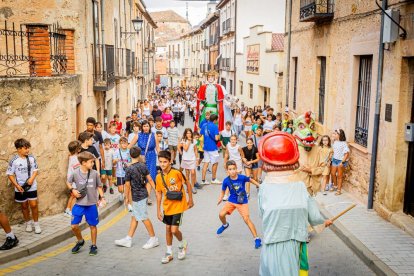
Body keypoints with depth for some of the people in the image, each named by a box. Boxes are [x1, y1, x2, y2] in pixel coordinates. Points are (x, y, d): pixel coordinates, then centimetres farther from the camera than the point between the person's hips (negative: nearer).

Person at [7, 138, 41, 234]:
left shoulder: (31, 158, -8)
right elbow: (10, 174, -9)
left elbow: (36, 170, 2)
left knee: (33, 205, 0)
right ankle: (28, 223, 31)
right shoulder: (14, 160, -14)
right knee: (24, 206, 13)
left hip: (32, 186, 1)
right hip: (20, 188, -1)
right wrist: (17, 185, -15)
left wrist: (32, 178, -16)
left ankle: (36, 223, 16)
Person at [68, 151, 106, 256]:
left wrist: (102, 197, -1)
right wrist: (72, 190, -7)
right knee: (74, 225, 0)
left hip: (91, 204, 0)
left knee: (92, 225, 8)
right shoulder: (75, 173, -8)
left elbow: (99, 186, 6)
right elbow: (68, 182, 10)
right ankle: (80, 241, 28)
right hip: (79, 204, 0)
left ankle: (93, 246, 25)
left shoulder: (94, 173, -6)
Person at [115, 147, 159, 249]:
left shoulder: (129, 169, -16)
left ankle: (154, 239, 10)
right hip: (144, 194, 7)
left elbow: (127, 185, -11)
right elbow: (150, 180, 3)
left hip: (137, 197, -7)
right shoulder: (143, 166, 0)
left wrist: (127, 197, 0)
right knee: (134, 217, 13)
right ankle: (128, 239, 21)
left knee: (144, 218, 2)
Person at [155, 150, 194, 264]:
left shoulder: (177, 173, -17)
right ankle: (169, 253, 28)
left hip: (178, 206, -5)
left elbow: (188, 184, -4)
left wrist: (190, 199, -1)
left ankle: (182, 244, 23)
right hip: (167, 207, 5)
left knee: (174, 230, -8)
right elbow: (159, 193, 5)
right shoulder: (159, 177, -3)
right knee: (168, 229, 12)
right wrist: (158, 210, 4)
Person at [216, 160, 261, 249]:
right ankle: (225, 225, 32)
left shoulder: (242, 177, -19)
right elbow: (223, 191, 2)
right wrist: (220, 198, -15)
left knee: (246, 219, -16)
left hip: (242, 202, -3)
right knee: (221, 214, -7)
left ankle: (257, 239, -8)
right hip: (231, 201, 3)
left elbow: (251, 180, 1)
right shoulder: (226, 181, -13)